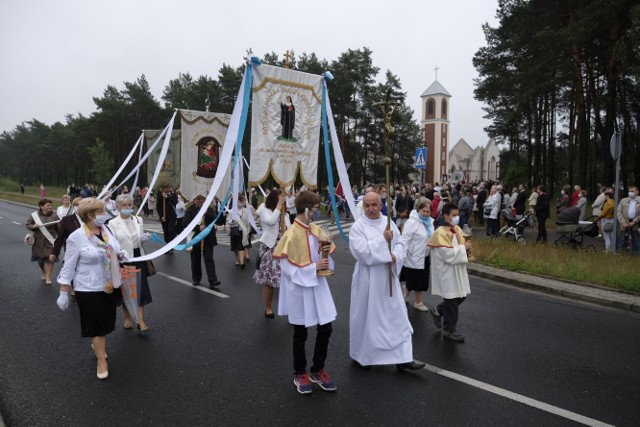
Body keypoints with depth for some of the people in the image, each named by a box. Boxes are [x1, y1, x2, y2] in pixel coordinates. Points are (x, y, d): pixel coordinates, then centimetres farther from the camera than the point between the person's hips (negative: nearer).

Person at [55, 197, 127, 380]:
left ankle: (97, 345, 46)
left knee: (106, 321, 18)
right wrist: (63, 293, -10)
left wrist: (121, 254, -4)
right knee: (97, 323, 3)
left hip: (110, 286, 6)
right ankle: (102, 361, 17)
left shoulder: (106, 230, 1)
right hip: (89, 289, -6)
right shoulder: (76, 237, -16)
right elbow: (69, 267, -12)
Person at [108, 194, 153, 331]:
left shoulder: (138, 220, 6)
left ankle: (141, 321, 0)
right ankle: (127, 318, 28)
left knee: (140, 288, -3)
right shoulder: (113, 223, -5)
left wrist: (145, 238, -9)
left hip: (138, 258, 2)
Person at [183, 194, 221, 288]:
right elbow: (186, 223, -11)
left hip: (208, 239, 0)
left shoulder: (209, 209, 5)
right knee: (195, 260, 12)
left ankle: (212, 281, -10)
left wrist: (206, 212, -19)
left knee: (209, 259, -5)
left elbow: (215, 219, -7)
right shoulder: (190, 210, -1)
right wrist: (198, 228, -22)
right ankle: (196, 279, 27)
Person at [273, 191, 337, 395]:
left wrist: (325, 257, -9)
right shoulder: (291, 234, -18)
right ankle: (300, 374, 30)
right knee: (300, 334, 10)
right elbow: (286, 267, -17)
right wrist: (313, 268, -21)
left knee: (325, 329, 9)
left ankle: (317, 370, 29)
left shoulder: (316, 230, 2)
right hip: (299, 289, -6)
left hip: (318, 286, 6)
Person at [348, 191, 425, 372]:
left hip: (388, 278, 5)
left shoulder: (389, 222, 5)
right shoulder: (357, 227, -11)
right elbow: (363, 253, -22)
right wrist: (383, 240, -21)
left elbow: (400, 243, 5)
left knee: (398, 317, 6)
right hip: (368, 280, -5)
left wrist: (395, 256, -15)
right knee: (366, 317, 8)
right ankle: (360, 355, 29)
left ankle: (403, 358, 13)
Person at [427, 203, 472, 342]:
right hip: (447, 271, -8)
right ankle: (449, 330, 20)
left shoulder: (457, 229, 5)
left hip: (458, 269, 8)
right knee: (452, 300, 3)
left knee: (461, 296, 15)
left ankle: (438, 311, 36)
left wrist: (465, 246, -5)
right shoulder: (440, 233, -20)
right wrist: (464, 247, -14)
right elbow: (448, 255, -25)